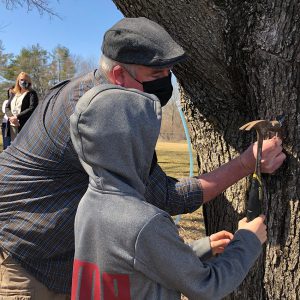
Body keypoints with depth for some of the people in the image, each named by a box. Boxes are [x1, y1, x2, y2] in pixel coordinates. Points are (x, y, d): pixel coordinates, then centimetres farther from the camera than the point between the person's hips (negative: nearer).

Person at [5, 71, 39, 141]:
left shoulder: (31, 93, 1)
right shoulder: (14, 94, 20)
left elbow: (32, 108, -12)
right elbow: (7, 107, 14)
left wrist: (17, 117, -17)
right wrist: (11, 117, -7)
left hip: (25, 126, -6)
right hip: (13, 126, 6)